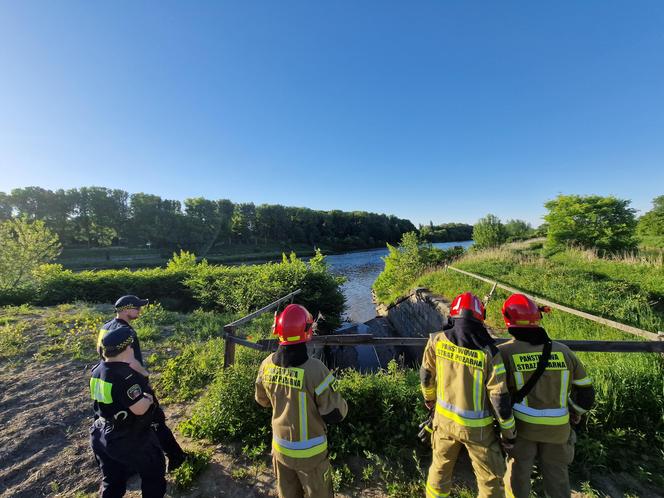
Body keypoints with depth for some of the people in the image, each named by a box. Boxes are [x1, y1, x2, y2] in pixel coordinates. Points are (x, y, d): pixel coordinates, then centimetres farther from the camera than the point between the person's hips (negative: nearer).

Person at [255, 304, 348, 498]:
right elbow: (335, 415, -23)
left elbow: (262, 400, 2)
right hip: (309, 452, -4)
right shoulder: (315, 369, -33)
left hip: (280, 448, 4)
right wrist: (341, 404, -2)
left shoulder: (267, 365, -16)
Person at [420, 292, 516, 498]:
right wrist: (509, 430, 2)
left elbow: (426, 375, 0)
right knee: (491, 480, 20)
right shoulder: (488, 352, -21)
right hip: (477, 427, -2)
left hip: (444, 419, 3)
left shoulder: (437, 340, -13)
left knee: (440, 468, 24)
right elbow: (499, 397, -15)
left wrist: (429, 397, 19)